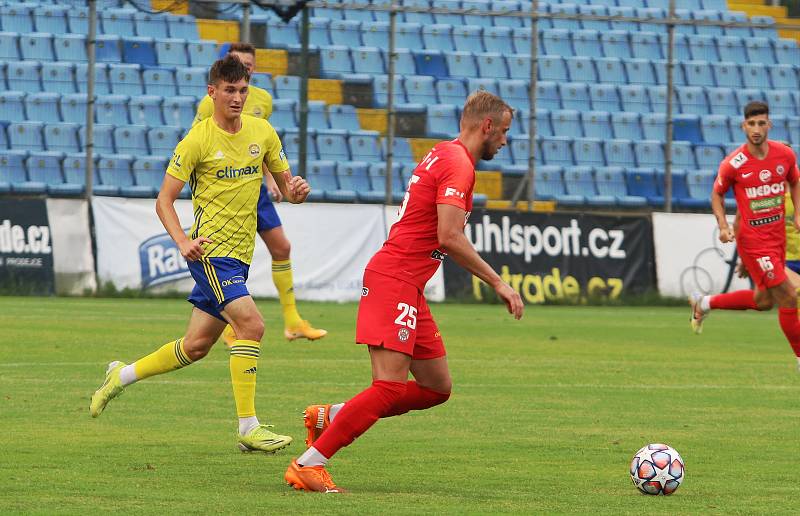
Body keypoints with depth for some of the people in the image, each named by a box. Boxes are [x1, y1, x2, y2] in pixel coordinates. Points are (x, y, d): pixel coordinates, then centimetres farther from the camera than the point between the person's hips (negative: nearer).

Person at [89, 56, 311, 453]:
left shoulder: (262, 132, 7)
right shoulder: (198, 141, -9)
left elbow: (286, 186, 14)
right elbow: (164, 200, -7)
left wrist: (296, 190, -11)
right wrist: (182, 241, -23)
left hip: (239, 254, 7)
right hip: (210, 250, -7)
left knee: (196, 346, 12)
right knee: (251, 325, -22)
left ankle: (122, 375, 33)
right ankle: (248, 428, -19)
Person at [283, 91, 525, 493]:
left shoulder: (443, 155, 19)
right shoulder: (458, 164, -12)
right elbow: (449, 237, -22)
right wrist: (497, 283, -17)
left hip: (407, 287, 10)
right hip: (395, 282, -10)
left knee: (436, 388, 11)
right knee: (390, 389, -16)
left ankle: (329, 417, 16)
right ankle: (308, 465, -14)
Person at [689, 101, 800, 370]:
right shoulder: (733, 164, -14)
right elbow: (717, 194, 2)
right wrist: (723, 226, -12)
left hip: (778, 235, 6)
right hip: (753, 238, -6)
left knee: (763, 300, 18)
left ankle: (704, 303, 37)